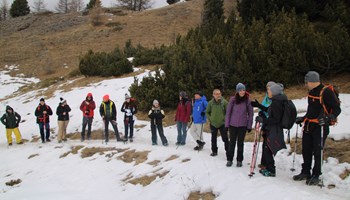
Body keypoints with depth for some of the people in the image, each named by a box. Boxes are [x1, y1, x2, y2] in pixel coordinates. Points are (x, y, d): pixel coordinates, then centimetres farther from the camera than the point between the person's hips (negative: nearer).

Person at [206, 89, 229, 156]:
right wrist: (210, 118, 0)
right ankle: (214, 151, 24)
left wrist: (225, 118, -9)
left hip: (222, 123, -2)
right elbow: (207, 112, 10)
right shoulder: (211, 103, -3)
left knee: (225, 138, -1)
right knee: (213, 139, 12)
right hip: (213, 124, 3)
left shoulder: (224, 102, -9)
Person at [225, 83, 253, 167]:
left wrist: (249, 126, -1)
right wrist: (226, 124, -2)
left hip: (243, 125, 0)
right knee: (232, 142, 6)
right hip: (233, 124, 0)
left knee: (240, 143, 8)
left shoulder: (247, 100, -5)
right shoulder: (233, 99, -6)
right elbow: (228, 112, -1)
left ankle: (239, 160, 19)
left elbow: (250, 114, 1)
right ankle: (229, 159, 18)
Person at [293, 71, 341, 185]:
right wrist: (302, 118, 24)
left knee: (317, 152, -1)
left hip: (320, 127, -8)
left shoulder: (326, 92, -13)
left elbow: (337, 109, -15)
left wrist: (328, 118, -30)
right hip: (308, 126, 8)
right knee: (306, 150, 12)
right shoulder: (311, 92, 13)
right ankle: (305, 172, 25)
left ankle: (316, 176, 12)